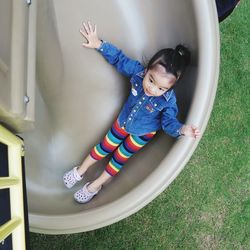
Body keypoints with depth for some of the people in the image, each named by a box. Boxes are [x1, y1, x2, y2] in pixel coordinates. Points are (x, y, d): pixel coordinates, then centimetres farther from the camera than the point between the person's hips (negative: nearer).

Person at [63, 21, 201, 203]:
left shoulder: (168, 101, -35)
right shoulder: (138, 71, -28)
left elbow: (169, 122, -28)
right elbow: (119, 59, -15)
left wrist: (182, 129, -51)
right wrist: (99, 44, -14)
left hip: (143, 133, -2)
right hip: (123, 121, 3)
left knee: (119, 158, 12)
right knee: (104, 147, 17)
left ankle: (95, 186, 34)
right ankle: (80, 171, 39)